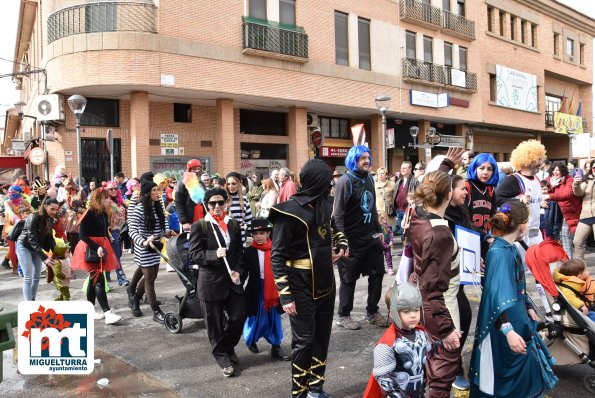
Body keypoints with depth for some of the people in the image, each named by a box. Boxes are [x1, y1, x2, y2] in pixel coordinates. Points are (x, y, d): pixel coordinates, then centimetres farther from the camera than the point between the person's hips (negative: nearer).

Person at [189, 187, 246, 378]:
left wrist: (238, 271, -4)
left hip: (232, 280, 4)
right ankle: (222, 357, 26)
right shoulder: (199, 226, -6)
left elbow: (240, 251, 11)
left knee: (239, 316, 7)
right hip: (210, 281, -4)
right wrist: (214, 254, -24)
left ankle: (228, 347, 34)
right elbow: (194, 254, -9)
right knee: (215, 324, 7)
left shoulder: (233, 224, 8)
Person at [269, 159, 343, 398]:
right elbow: (277, 255, -16)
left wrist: (342, 243, 8)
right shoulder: (290, 210, -16)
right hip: (301, 286, -7)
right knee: (304, 340, 2)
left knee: (322, 338, 14)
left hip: (326, 283, 7)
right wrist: (285, 295, -20)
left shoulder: (326, 203, 6)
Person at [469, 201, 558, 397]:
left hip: (517, 318, 9)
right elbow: (498, 294, -34)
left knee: (526, 369, 20)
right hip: (503, 324, -9)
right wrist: (508, 330, -42)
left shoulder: (510, 248, 4)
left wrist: (528, 307, 26)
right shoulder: (499, 253, -25)